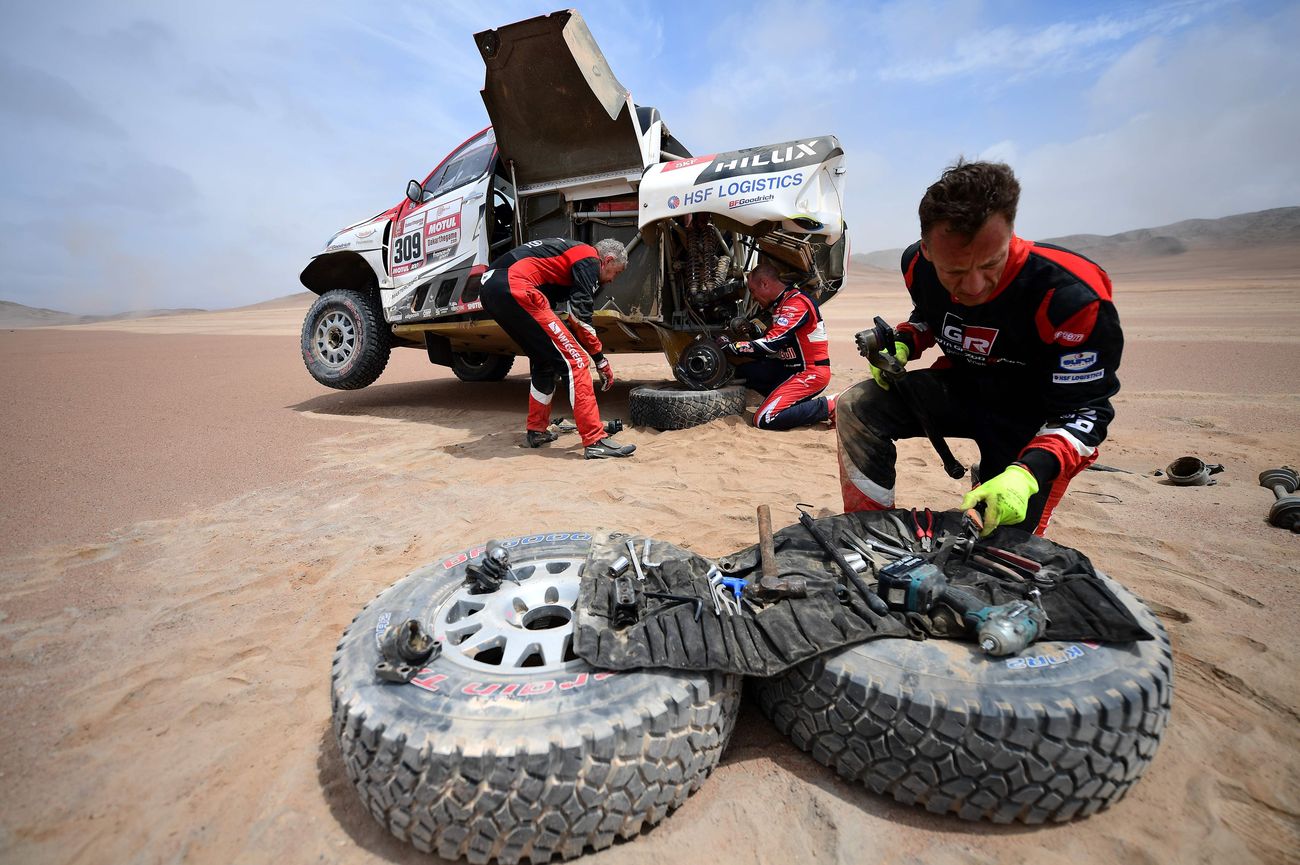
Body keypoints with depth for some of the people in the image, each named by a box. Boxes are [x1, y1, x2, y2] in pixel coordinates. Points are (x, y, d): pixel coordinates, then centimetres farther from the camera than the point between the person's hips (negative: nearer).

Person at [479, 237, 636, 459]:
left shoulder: (571, 253, 31)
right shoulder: (589, 260, 4)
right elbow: (580, 317, -6)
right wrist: (601, 360, 3)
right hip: (515, 288, -10)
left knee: (545, 360, 22)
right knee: (575, 360, -7)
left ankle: (537, 431, 27)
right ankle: (595, 441, -9)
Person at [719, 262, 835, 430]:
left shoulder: (797, 303, -17)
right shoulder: (782, 304, 14)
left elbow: (771, 343, -25)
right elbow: (772, 340, 13)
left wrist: (734, 347, -16)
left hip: (811, 372, -10)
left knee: (764, 420, -18)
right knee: (744, 371, 1)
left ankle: (828, 406, -7)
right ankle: (795, 402, 4)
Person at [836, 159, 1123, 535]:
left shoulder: (1069, 296, -30)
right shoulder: (918, 266, -15)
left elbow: (1085, 408, -24)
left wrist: (1027, 474, -41)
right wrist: (900, 346, -12)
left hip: (1034, 414, -3)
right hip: (960, 387, 4)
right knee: (857, 408, -17)